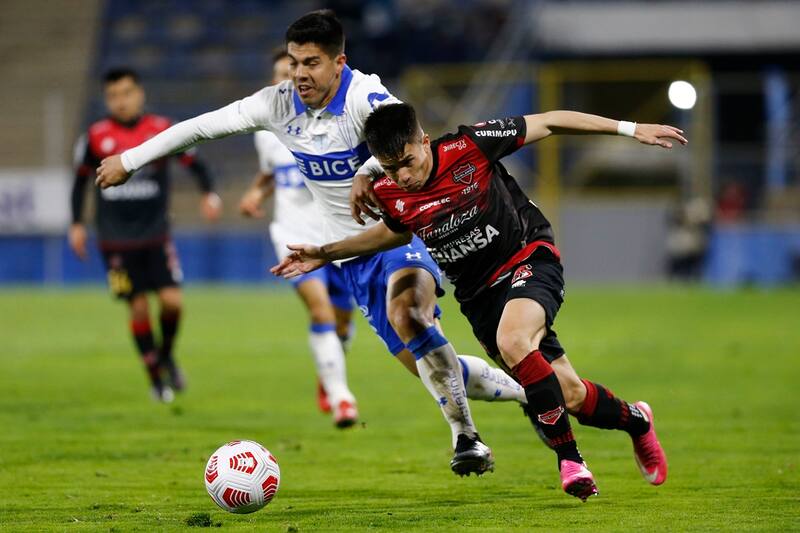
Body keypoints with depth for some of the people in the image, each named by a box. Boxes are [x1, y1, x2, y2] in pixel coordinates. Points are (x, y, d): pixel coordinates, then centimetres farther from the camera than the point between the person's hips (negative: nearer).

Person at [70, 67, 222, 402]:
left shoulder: (162, 130, -1)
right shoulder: (96, 137, 0)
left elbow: (194, 163, 6)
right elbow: (81, 179, 12)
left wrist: (209, 193, -12)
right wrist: (77, 223, 8)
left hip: (156, 236, 0)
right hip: (117, 242, 0)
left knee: (172, 301, -10)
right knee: (139, 308, -1)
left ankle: (166, 354, 20)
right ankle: (156, 378, 13)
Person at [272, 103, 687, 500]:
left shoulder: (469, 147, -20)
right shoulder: (389, 193, -7)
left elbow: (548, 122, -11)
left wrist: (630, 129, -10)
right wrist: (326, 254, 14)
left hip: (530, 258, -4)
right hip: (479, 293, 4)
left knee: (511, 343, -35)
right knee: (570, 398, -1)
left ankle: (568, 458, -21)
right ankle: (634, 419, 31)